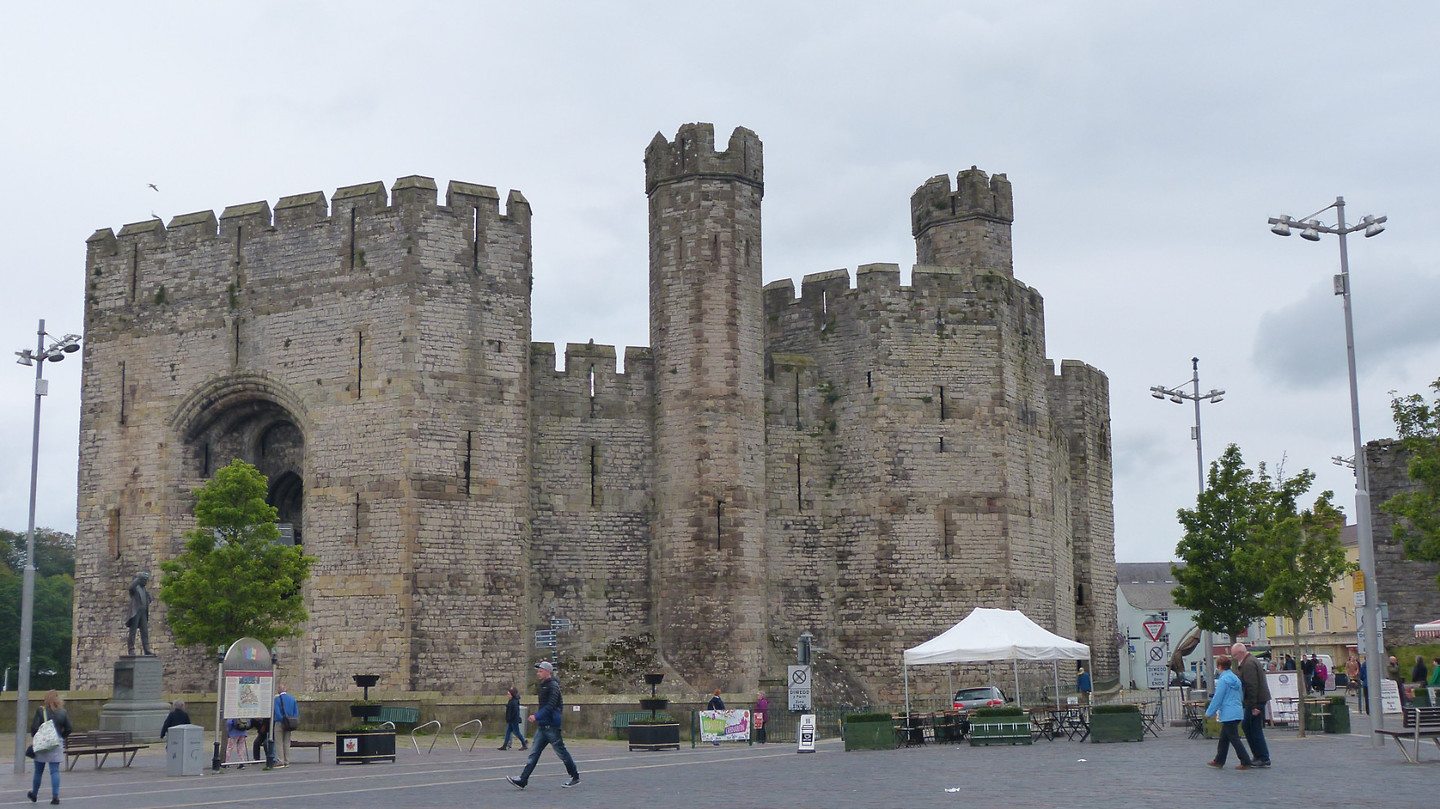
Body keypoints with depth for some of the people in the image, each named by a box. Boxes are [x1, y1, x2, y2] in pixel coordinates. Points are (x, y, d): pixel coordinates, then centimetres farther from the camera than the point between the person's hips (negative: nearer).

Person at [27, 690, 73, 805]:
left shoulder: (41, 711, -8)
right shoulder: (63, 713, -1)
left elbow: (34, 727, -13)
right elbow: (68, 729, 0)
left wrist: (34, 739, 3)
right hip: (56, 745, 1)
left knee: (38, 771, 13)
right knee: (55, 771, 1)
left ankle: (34, 794, 29)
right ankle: (55, 796, -9)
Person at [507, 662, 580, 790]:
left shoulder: (553, 686, -13)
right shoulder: (544, 686, 16)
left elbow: (550, 706, -23)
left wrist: (537, 716, -28)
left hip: (551, 726, -9)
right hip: (543, 726, 9)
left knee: (561, 751, 0)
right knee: (534, 752, 2)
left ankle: (575, 777, 13)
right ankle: (522, 780, -2)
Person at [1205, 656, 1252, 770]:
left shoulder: (1223, 680, -14)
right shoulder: (1235, 678, 13)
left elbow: (1217, 698, -14)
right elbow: (1241, 696, 20)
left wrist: (1209, 712, -3)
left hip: (1228, 714, -9)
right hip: (1237, 712, 9)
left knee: (1234, 739, -5)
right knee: (1224, 738, 17)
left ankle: (1245, 762, -5)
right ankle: (1219, 761, 24)